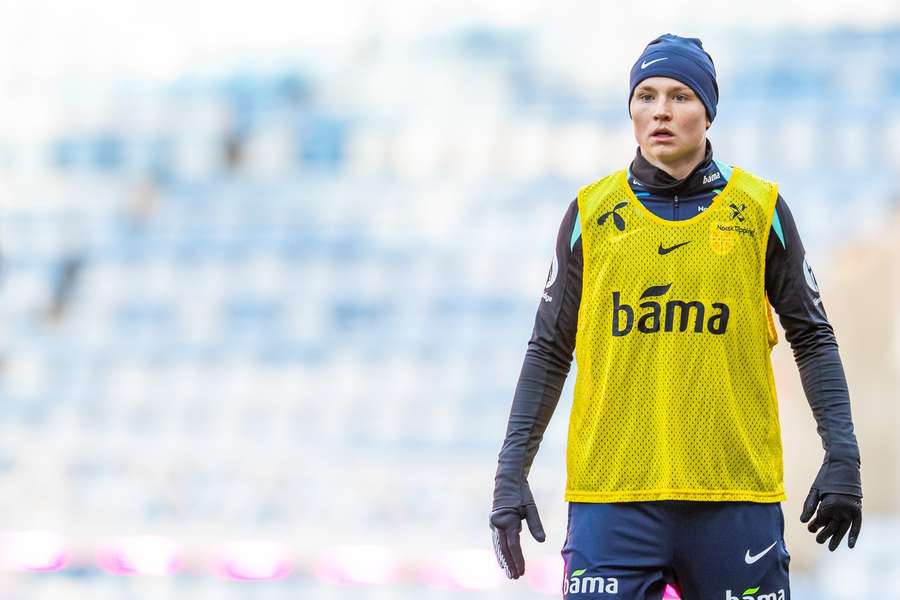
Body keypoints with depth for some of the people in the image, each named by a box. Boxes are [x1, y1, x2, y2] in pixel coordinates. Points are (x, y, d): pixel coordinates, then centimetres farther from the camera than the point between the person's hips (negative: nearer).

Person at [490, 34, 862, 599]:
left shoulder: (760, 209, 5)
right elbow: (550, 350, 11)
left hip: (736, 495, 0)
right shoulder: (592, 212, 7)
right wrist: (512, 470, 5)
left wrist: (842, 457, 0)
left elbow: (811, 335, 9)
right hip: (613, 494, 0)